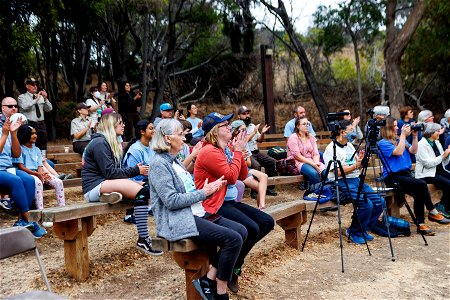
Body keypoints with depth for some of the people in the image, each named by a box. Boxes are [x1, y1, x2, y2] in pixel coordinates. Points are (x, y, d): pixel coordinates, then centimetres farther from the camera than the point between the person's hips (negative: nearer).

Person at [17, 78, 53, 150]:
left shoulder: (41, 97, 14)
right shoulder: (22, 97, 4)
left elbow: (49, 109, 7)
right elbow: (24, 107, -16)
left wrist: (45, 99, -8)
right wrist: (36, 100, -19)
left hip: (41, 125, 4)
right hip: (29, 124, -4)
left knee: (43, 147, 8)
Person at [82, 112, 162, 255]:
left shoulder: (111, 143, 19)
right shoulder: (99, 143, -10)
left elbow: (116, 170, 13)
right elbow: (110, 173, -17)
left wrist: (138, 170, -2)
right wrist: (136, 171, -11)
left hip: (106, 184, 9)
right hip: (94, 187, -9)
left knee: (144, 190, -12)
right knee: (141, 191, -27)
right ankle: (143, 239, -30)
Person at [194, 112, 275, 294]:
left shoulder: (228, 148, 12)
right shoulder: (210, 152, -16)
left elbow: (243, 176, 11)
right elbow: (231, 176, -21)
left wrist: (239, 151, 0)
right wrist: (238, 152, -11)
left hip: (231, 202, 10)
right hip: (216, 206, -10)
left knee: (267, 222, 1)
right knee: (252, 229, -24)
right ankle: (233, 268, 1)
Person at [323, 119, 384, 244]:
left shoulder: (350, 146, 18)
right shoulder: (331, 149, -9)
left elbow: (357, 166, 20)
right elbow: (338, 172, -17)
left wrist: (360, 160, -1)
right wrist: (355, 166, -19)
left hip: (356, 180, 9)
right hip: (342, 183, -8)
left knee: (379, 202, -5)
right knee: (367, 204, -24)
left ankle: (363, 230, 11)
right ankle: (354, 233, -1)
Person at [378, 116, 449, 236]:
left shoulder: (399, 140, 17)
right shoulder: (383, 143, -6)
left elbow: (413, 151, 10)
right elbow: (398, 152, -19)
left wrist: (414, 136, 1)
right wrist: (403, 135, -14)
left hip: (405, 174, 7)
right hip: (393, 177, -7)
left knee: (418, 193, -19)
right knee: (422, 184, -24)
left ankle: (421, 224, -11)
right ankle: (432, 212, -6)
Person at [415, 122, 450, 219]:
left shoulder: (437, 143, 14)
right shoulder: (421, 145, -9)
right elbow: (428, 163, -20)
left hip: (439, 171, 8)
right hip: (427, 174, -8)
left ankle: (442, 206, -2)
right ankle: (442, 206, -5)